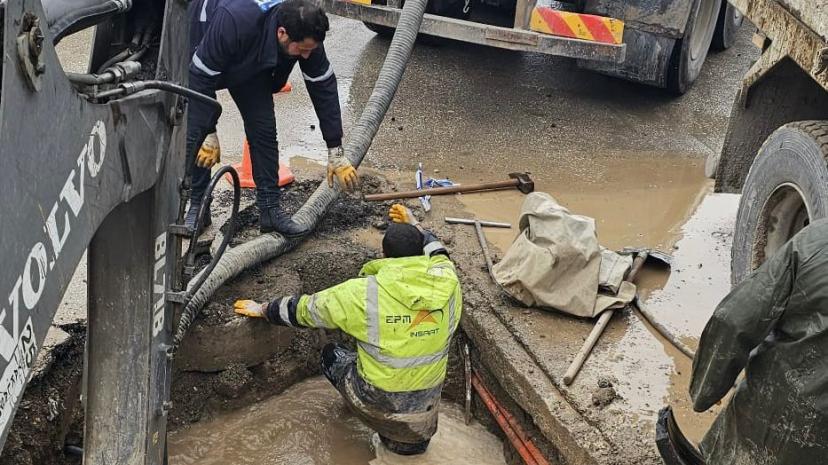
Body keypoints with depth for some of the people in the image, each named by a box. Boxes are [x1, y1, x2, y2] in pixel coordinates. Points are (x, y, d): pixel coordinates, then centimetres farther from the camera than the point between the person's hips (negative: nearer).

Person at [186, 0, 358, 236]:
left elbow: (324, 88, -19)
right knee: (194, 133, -13)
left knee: (263, 130, -5)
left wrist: (336, 154, -17)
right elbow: (202, 77, -35)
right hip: (199, 50, -4)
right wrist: (209, 135, -29)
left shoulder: (306, 33, -29)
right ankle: (197, 206, 2)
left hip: (250, 63, 4)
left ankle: (270, 210, 1)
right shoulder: (234, 22, -45)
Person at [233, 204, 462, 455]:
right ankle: (411, 436, 23)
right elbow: (436, 251, 15)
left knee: (331, 354, 22)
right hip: (426, 406, 4)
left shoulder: (363, 294, -19)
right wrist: (414, 227, 31)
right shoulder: (448, 283, -12)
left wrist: (263, 310, 15)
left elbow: (304, 308, -2)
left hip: (378, 402, -4)